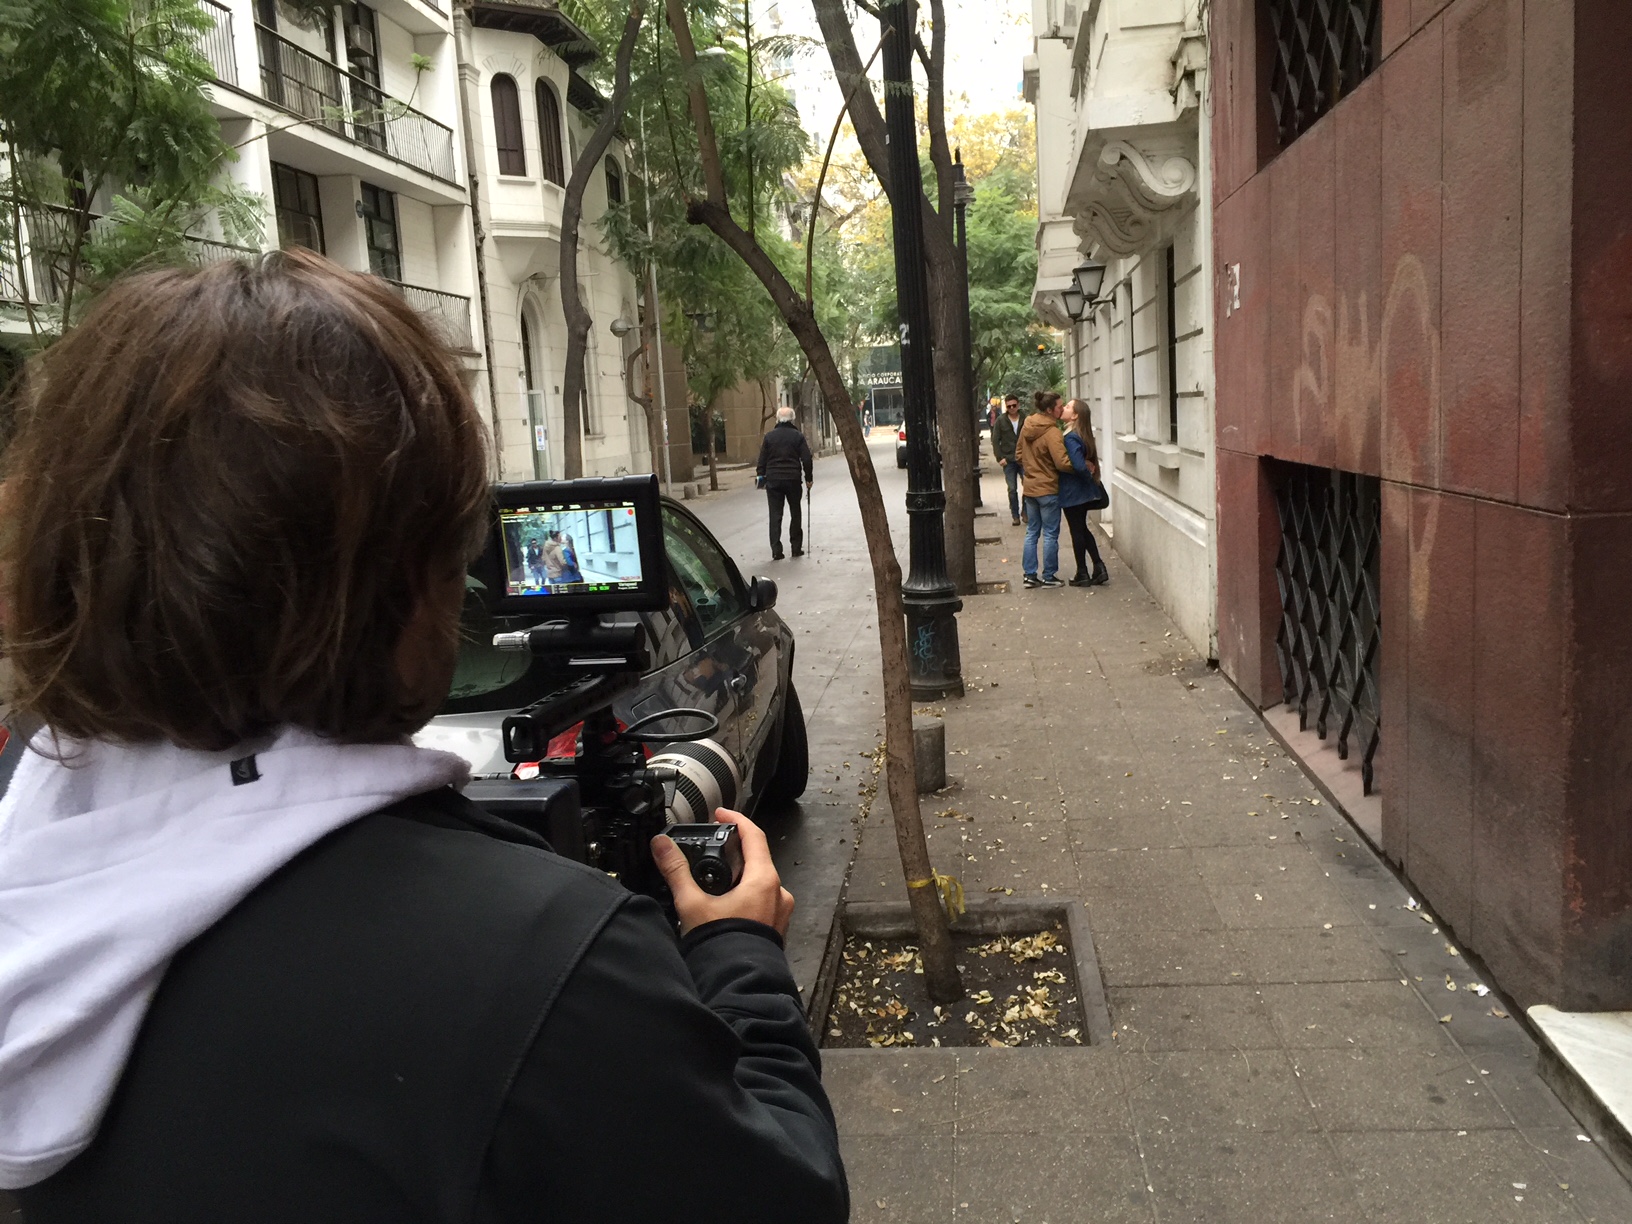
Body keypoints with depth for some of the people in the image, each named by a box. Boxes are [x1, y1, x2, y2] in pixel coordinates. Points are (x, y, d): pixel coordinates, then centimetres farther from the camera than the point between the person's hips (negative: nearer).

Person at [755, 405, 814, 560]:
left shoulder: (769, 436, 2)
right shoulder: (798, 436, -1)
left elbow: (762, 460, 3)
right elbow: (806, 459, -3)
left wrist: (762, 477, 9)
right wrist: (808, 478, 6)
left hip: (773, 480, 1)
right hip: (793, 479, -1)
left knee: (775, 515, 1)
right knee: (795, 514, 12)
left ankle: (776, 550, -5)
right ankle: (796, 548, 13)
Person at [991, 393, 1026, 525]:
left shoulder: (1025, 420, -1)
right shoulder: (1000, 421, 0)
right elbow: (995, 441, 1)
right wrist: (1000, 458, -6)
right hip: (1008, 460, 0)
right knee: (1012, 489, 4)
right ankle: (1015, 516, 12)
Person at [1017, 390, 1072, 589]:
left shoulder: (1027, 427, 3)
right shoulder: (1051, 432, -21)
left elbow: (1019, 454, 15)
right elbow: (1063, 463, -25)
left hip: (1030, 488, 7)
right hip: (1048, 489, -7)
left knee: (1032, 532, 14)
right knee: (1050, 534, 3)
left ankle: (1030, 575, 16)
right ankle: (1048, 577, 9)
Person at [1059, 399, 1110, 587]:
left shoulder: (1070, 438, -21)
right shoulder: (1081, 436, 7)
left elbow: (1079, 466, -28)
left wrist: (1089, 477, -13)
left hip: (1072, 492, -9)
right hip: (1082, 491, 9)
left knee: (1077, 531, 2)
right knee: (1082, 529, 17)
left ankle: (1082, 575, 12)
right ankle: (1099, 567, 18)